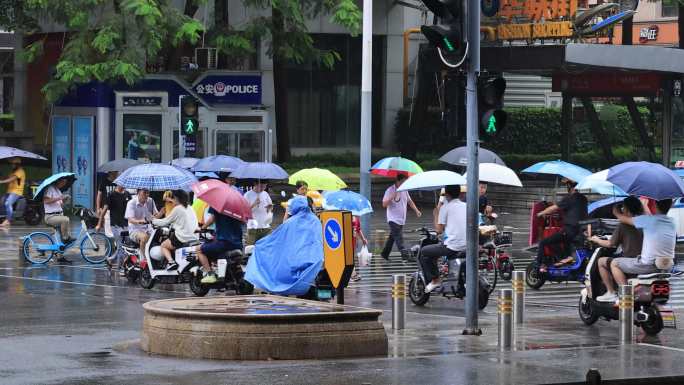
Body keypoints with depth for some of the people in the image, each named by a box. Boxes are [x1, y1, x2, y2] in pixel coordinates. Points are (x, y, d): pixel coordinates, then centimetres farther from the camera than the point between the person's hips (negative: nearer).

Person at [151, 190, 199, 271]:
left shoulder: (178, 209, -7)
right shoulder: (190, 209, 15)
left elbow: (165, 221, 0)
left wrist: (154, 220, 15)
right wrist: (172, 224, 30)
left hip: (183, 238, -7)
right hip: (194, 237, 7)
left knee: (163, 245, 14)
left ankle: (171, 261, -10)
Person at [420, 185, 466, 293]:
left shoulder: (446, 207, -3)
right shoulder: (466, 206, 13)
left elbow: (439, 230, -3)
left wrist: (436, 214, 10)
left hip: (453, 246, -7)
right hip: (467, 246, 7)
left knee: (424, 252, 11)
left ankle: (434, 280, 8)